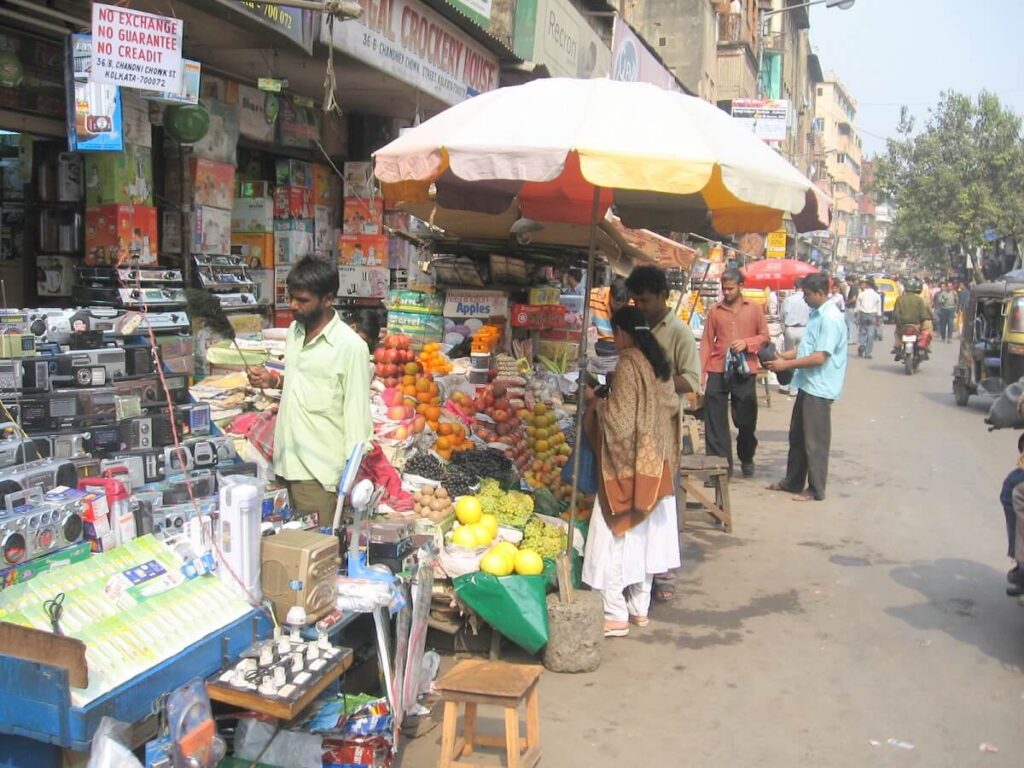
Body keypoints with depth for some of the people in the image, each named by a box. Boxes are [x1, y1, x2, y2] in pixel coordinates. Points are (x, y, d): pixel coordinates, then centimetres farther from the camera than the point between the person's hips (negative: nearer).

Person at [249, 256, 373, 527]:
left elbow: (357, 412, -12)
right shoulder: (294, 331, 9)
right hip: (287, 461, 7)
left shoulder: (350, 346, -14)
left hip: (319, 471, -7)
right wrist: (274, 381, 4)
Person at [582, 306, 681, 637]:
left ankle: (616, 615, 0)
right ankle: (640, 607, 23)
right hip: (655, 463, 8)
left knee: (615, 536, -2)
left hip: (627, 464, -8)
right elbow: (670, 406, 13)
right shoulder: (658, 362, 7)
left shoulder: (628, 365, -17)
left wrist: (595, 401, -3)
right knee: (645, 534, 14)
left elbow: (619, 418, -21)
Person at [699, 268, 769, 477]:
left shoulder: (754, 309, 4)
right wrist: (701, 371, -1)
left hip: (745, 370, 0)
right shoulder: (715, 311, 5)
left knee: (746, 420, 9)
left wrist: (747, 343, -14)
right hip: (718, 371, 1)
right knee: (715, 420, -2)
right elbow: (707, 342, 4)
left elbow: (764, 336, 5)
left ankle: (746, 459, 30)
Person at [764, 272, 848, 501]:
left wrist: (786, 365, -19)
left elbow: (820, 357, -23)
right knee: (797, 436, 17)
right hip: (808, 385, 10)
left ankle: (816, 489, 11)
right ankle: (793, 481, 28)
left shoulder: (831, 318, -19)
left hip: (819, 388, -10)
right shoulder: (817, 314, 12)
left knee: (815, 441, 1)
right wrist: (783, 356, 8)